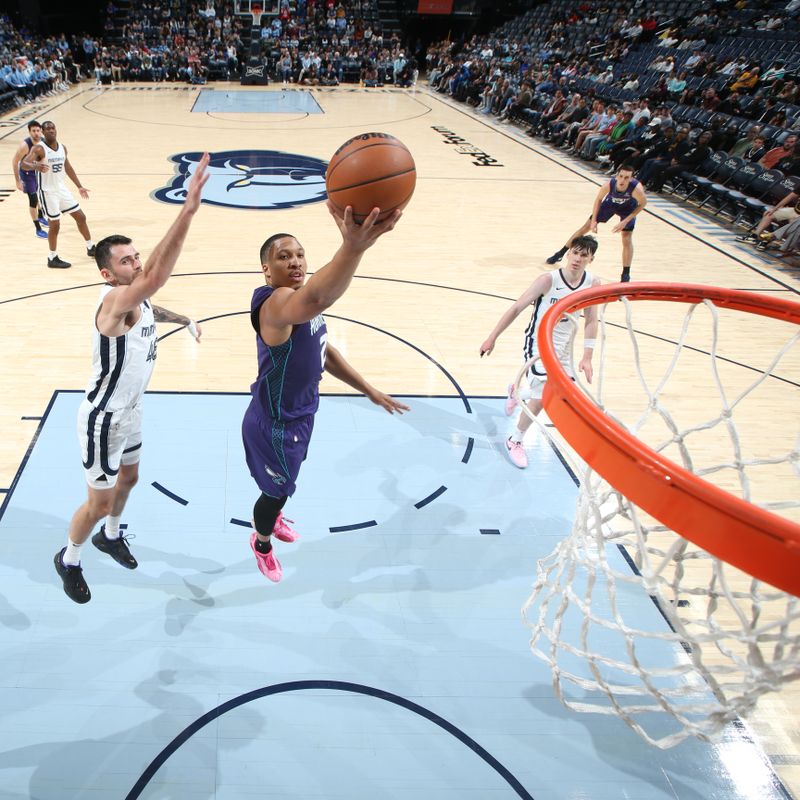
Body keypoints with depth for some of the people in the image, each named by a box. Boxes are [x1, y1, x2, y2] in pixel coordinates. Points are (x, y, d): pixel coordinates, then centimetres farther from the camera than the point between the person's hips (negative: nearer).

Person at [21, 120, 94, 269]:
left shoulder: (62, 147, 4)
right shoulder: (38, 149, -16)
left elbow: (68, 167, 18)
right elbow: (24, 164, -30)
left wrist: (79, 186, 20)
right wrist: (35, 166, -52)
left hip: (62, 189, 7)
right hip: (48, 192, -7)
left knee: (81, 217, 11)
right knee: (55, 225, -3)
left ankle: (91, 248, 28)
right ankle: (52, 259, 10)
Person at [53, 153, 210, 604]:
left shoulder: (137, 300, -4)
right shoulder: (114, 300, -32)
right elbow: (156, 277, -53)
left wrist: (184, 319, 14)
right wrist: (189, 209, -59)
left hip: (131, 410, 9)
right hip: (104, 418, -9)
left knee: (129, 478, 26)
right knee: (100, 502, 6)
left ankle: (110, 536, 53)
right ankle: (69, 559, 33)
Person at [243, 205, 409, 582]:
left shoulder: (301, 300, 0)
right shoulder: (276, 302, -34)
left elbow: (324, 351, 13)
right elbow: (315, 300, -60)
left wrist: (369, 390, 13)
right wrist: (353, 247, -77)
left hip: (298, 413, 9)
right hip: (276, 423, -9)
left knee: (282, 482, 33)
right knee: (278, 489, 16)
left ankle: (271, 516, 65)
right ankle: (262, 542, 49)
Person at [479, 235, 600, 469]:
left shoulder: (592, 284, -8)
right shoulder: (549, 280, -22)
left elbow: (591, 322, 1)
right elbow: (517, 308, -16)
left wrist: (587, 358, -4)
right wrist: (492, 338, -16)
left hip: (563, 348, 6)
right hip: (538, 344, -6)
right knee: (542, 397, -17)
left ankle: (517, 393, 42)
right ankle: (515, 441, 8)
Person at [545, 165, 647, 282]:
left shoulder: (636, 188, -40)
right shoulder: (608, 185, -37)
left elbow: (643, 203, -19)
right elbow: (598, 199, -14)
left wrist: (625, 222, -24)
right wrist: (594, 221, -16)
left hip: (628, 208, -1)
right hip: (610, 202, 2)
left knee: (627, 239, -9)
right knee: (586, 226, 6)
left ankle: (626, 274, 3)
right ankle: (560, 254, 19)